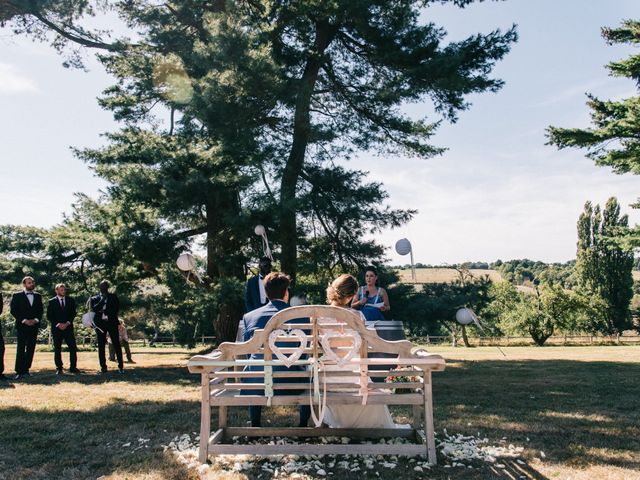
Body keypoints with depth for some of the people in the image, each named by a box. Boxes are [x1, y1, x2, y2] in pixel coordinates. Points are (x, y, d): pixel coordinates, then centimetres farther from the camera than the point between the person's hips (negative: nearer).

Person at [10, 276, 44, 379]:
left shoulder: (38, 296, 14)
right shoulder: (17, 296, 2)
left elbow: (41, 310, 13)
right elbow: (13, 310, -4)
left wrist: (36, 320, -4)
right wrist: (24, 320, -11)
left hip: (34, 325, 4)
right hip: (21, 326, -4)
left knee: (30, 349, 3)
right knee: (21, 349, -6)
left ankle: (26, 370, 9)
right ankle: (19, 371, -4)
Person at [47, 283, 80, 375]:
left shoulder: (71, 300, 10)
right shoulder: (51, 302, 3)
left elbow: (73, 313, 6)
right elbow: (49, 316, -1)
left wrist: (67, 323, -8)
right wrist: (58, 324, -11)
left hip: (68, 327, 2)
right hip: (56, 328, -2)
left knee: (73, 348, -4)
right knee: (57, 349, 1)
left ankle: (73, 367, 1)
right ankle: (59, 369, 8)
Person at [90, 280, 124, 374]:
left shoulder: (113, 297, 11)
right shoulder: (95, 298, 11)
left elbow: (117, 309, 2)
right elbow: (94, 309, -4)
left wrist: (107, 314, -8)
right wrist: (102, 299, -10)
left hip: (112, 323, -1)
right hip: (100, 323, 1)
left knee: (116, 344, -6)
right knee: (101, 346, 1)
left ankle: (121, 366, -5)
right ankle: (103, 367, 6)